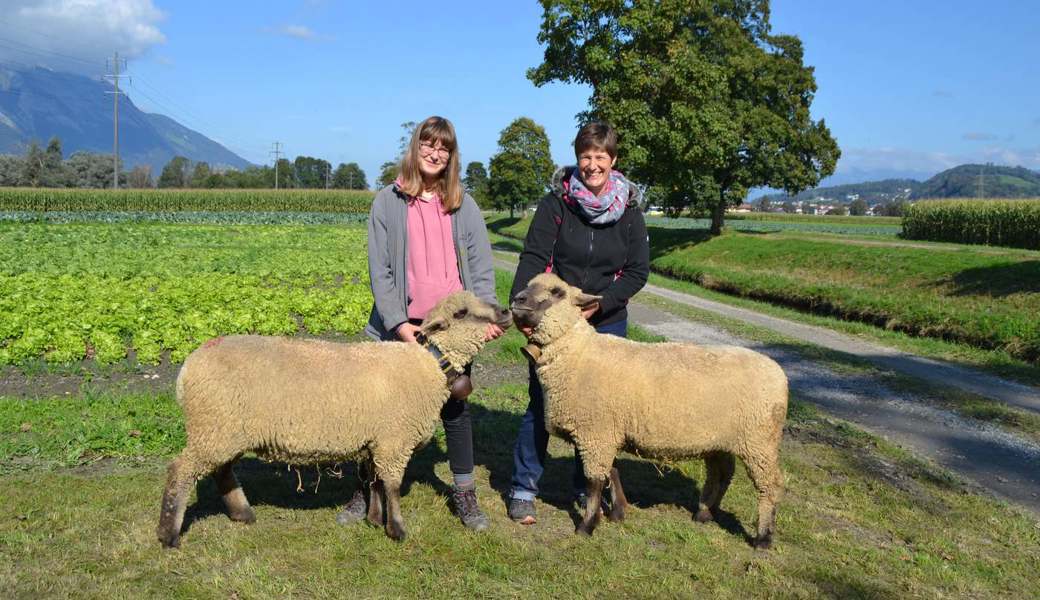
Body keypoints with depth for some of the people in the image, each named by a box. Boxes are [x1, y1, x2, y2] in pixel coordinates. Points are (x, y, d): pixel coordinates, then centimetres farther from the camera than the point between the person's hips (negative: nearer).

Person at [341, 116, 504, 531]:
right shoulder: (388, 201, 3)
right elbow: (379, 269, -2)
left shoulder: (463, 205, 9)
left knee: (455, 407, 11)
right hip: (403, 325, -1)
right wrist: (397, 323, -13)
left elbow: (480, 263, 4)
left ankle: (464, 491, 24)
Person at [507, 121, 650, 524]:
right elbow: (533, 258, -14)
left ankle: (587, 489, 27)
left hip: (606, 324, 2)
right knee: (541, 404, 2)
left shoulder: (629, 210, 0)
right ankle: (523, 489, 16)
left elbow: (638, 271, -3)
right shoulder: (556, 203, -6)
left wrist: (596, 305, -14)